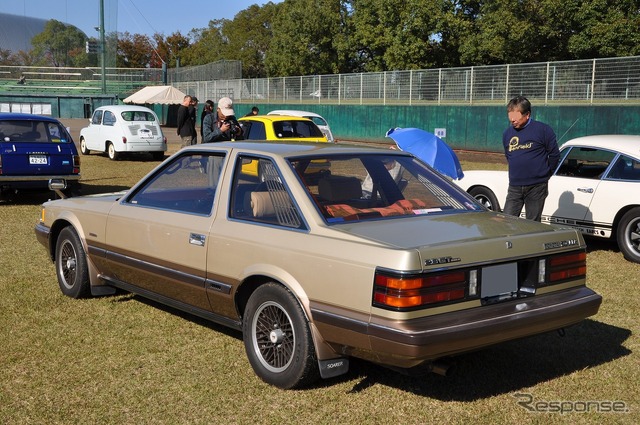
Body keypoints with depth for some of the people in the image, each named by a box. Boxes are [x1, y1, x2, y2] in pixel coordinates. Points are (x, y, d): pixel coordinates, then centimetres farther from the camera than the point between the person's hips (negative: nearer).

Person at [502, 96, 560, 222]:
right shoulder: (507, 133, 6)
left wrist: (544, 174, 6)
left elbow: (554, 154, -1)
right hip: (514, 187, 4)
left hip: (536, 187, -4)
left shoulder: (543, 130, -8)